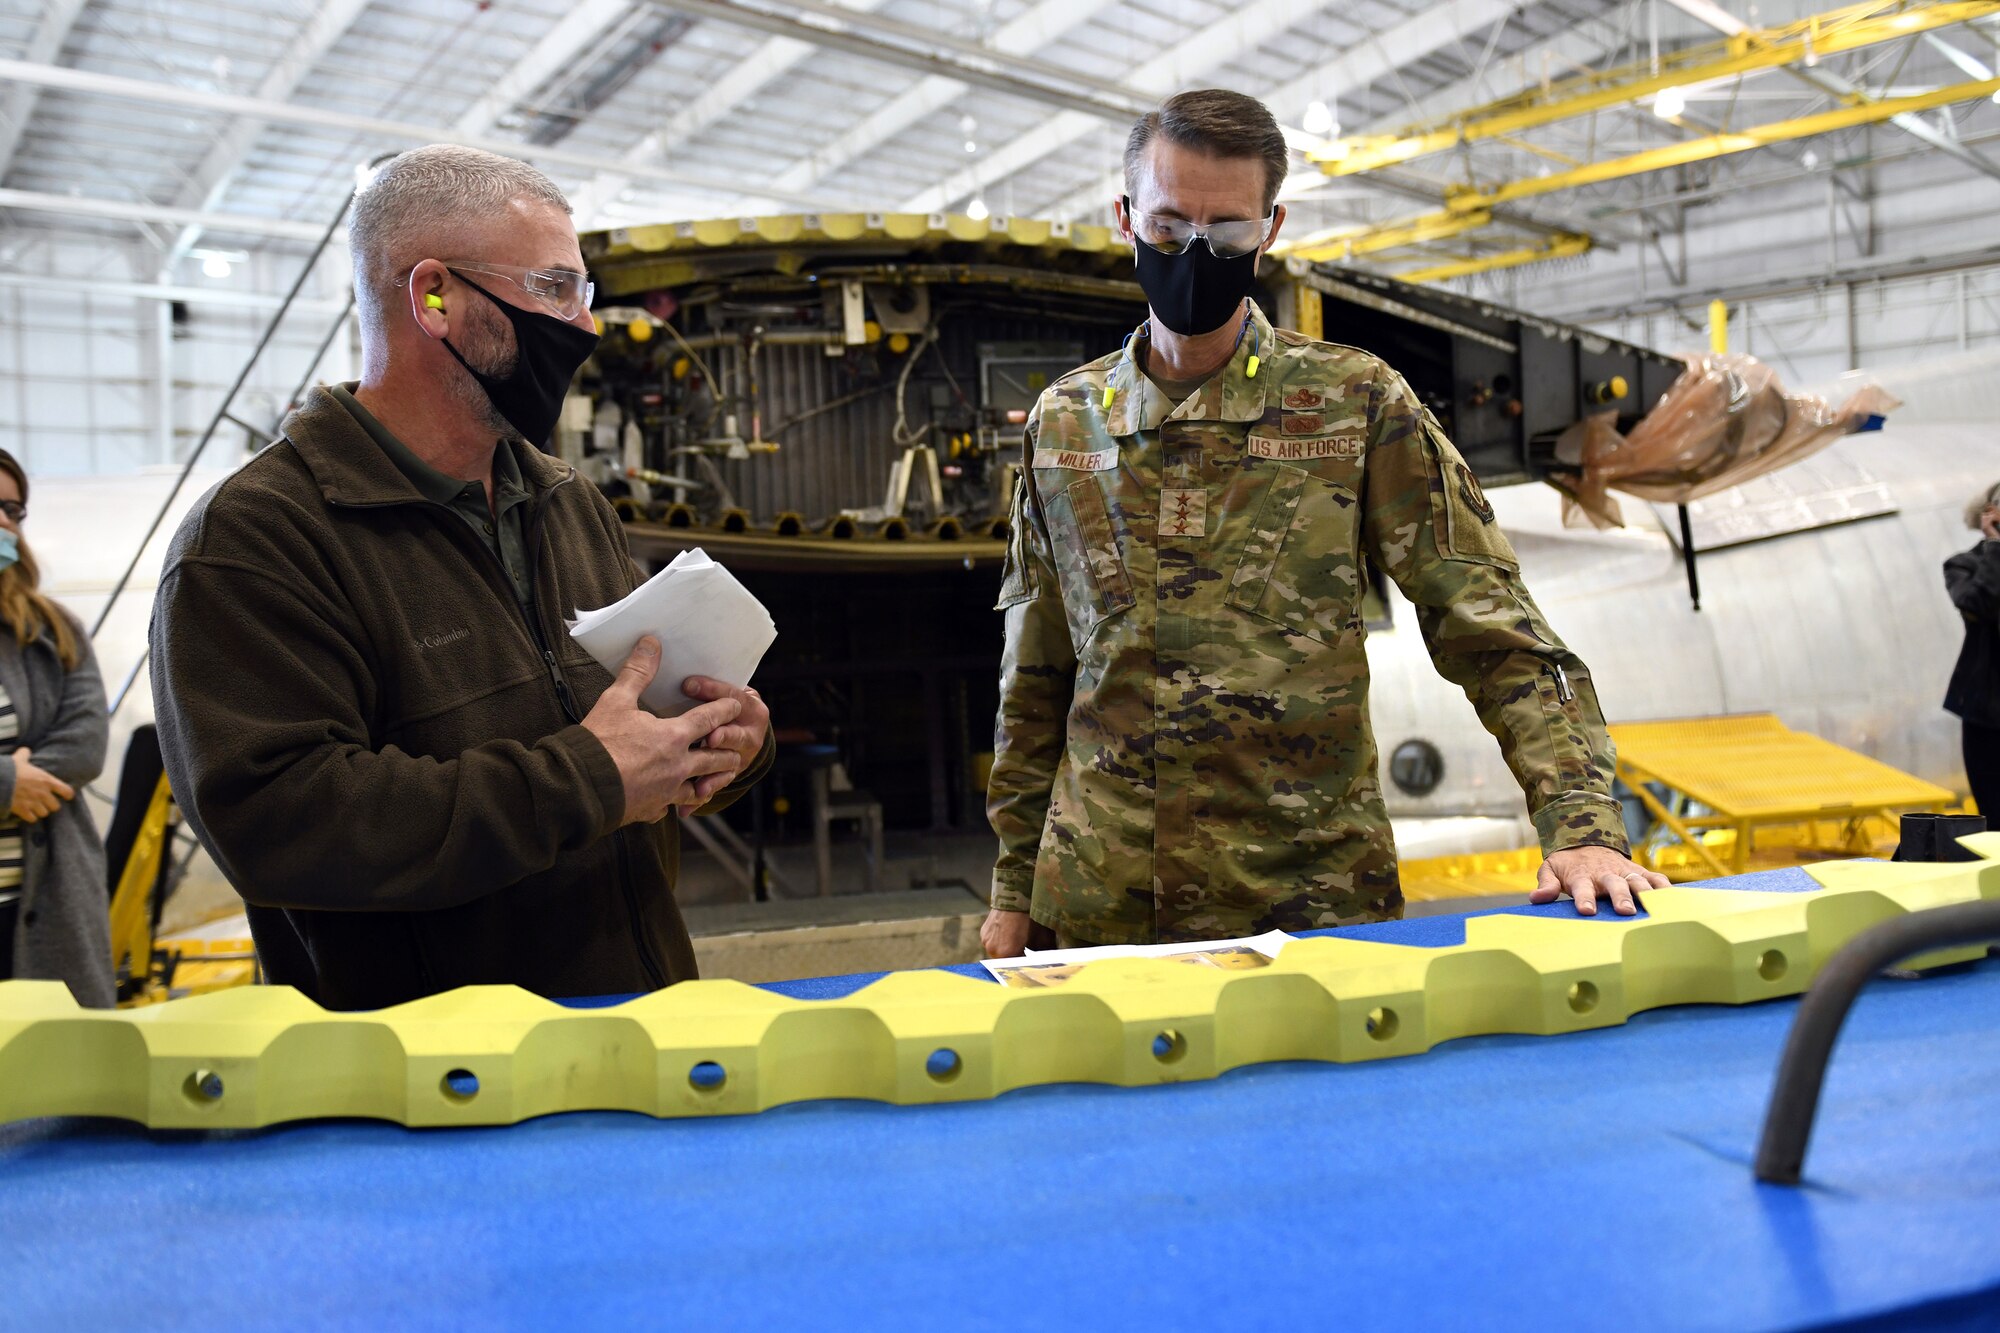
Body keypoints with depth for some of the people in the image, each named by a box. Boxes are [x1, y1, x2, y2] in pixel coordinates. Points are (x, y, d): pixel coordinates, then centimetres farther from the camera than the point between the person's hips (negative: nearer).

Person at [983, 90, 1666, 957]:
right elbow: (1036, 676, 12)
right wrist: (1013, 886, 11)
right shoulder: (1061, 421, 7)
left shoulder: (1358, 405, -1)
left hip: (1311, 898, -2)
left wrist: (1583, 826, -16)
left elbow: (1496, 634, -4)